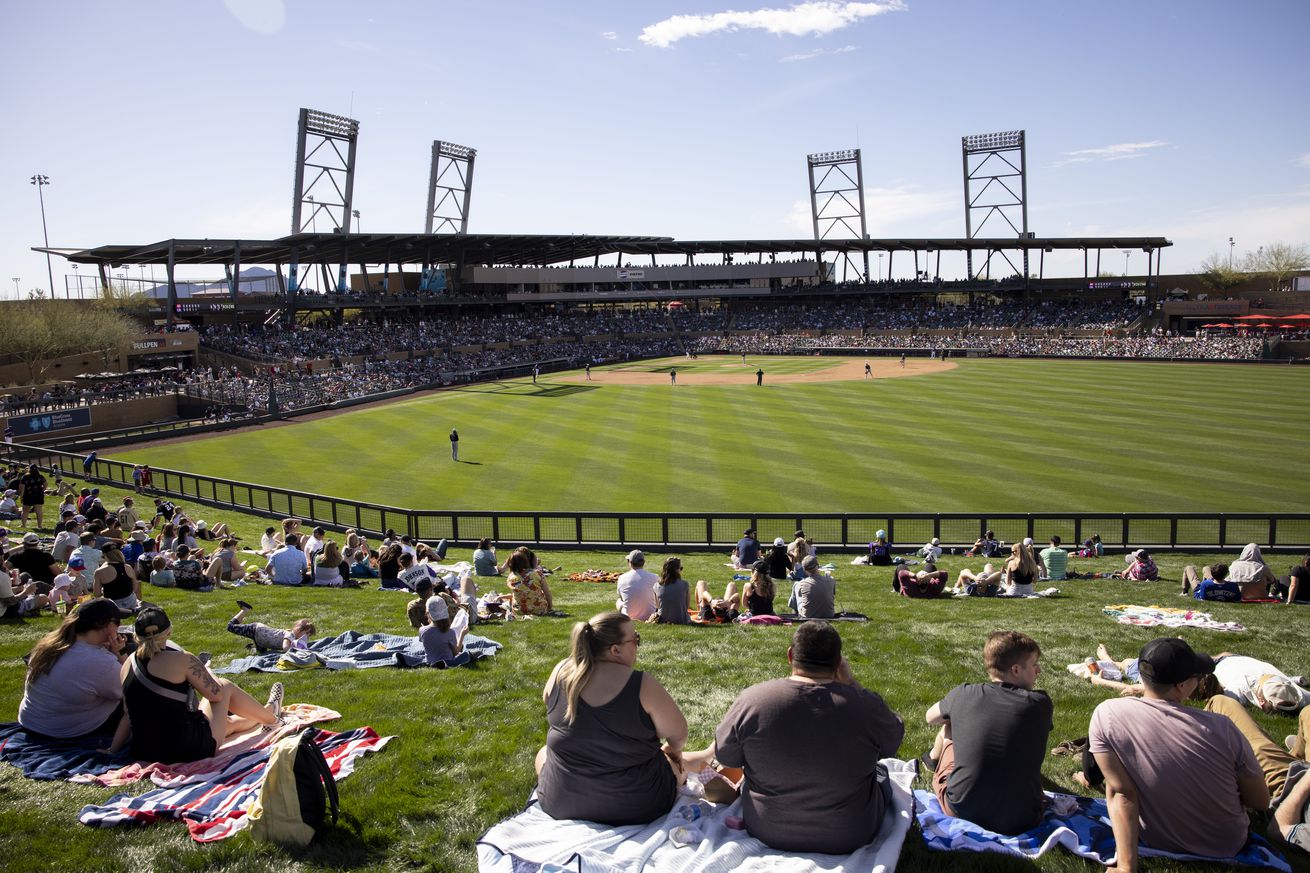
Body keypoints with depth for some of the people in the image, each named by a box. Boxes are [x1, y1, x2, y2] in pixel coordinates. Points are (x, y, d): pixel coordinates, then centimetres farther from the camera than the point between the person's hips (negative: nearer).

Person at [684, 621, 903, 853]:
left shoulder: (751, 700, -20)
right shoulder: (865, 705, -22)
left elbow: (724, 757, -4)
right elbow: (895, 737, 0)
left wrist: (703, 757, 19)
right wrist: (849, 682, -4)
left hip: (767, 833, 1)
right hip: (850, 837, 0)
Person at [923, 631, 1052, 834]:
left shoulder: (963, 694, -3)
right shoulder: (1041, 704, -4)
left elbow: (930, 717, 18)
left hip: (961, 811, 0)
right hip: (1020, 821, 0)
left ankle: (934, 760, 56)